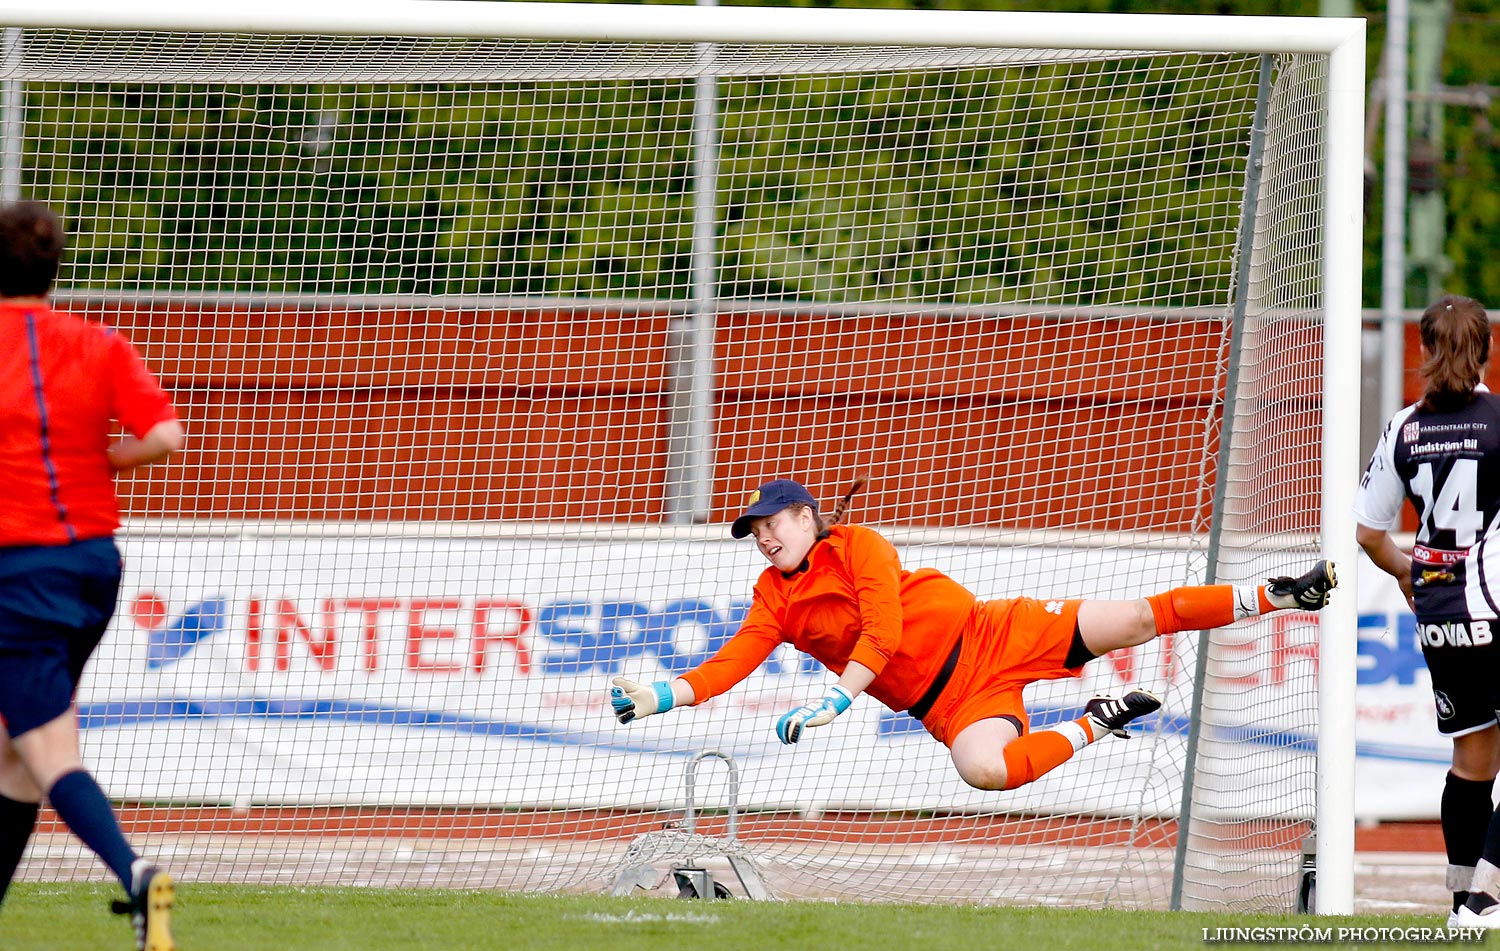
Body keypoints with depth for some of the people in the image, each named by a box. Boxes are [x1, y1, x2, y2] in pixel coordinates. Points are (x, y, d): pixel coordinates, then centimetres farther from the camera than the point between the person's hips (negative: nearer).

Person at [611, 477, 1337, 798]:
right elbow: (731, 664, 0)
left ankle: (1274, 597, 0)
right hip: (947, 704, 3)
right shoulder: (775, 600, 10)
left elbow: (882, 633, -18)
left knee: (1133, 620, -15)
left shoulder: (857, 547, -6)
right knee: (985, 769, -32)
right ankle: (1092, 725, -5)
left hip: (990, 637, -3)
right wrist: (660, 696, -17)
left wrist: (836, 701, -28)